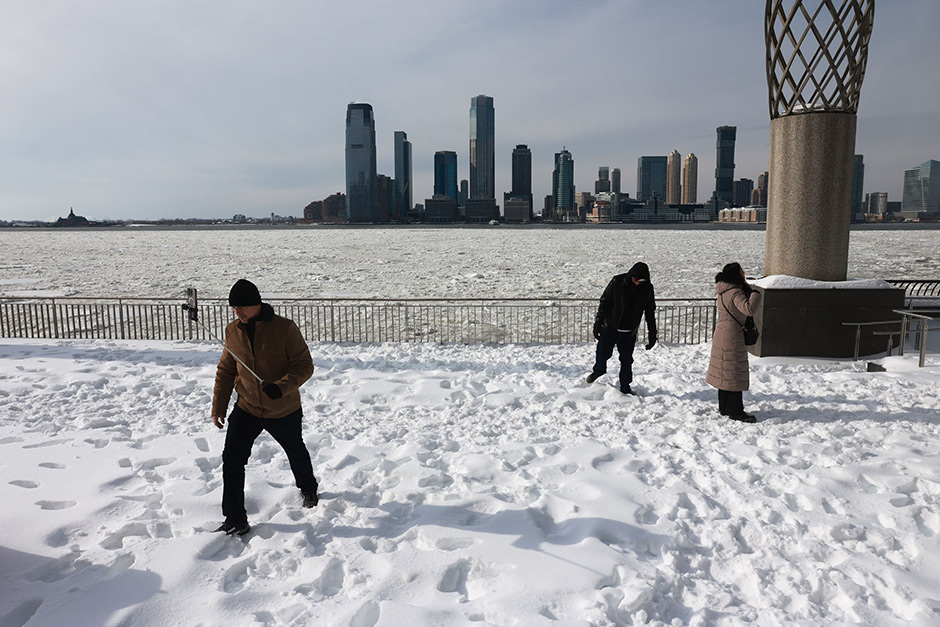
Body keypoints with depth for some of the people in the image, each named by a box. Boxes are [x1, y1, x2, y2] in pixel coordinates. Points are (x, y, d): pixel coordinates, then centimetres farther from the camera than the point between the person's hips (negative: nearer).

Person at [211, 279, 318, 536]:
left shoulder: (284, 328, -19)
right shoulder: (233, 331, -3)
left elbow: (304, 366, -17)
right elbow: (226, 371, 8)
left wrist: (280, 387, -33)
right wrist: (218, 407, 6)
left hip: (283, 410, -3)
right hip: (246, 409, 3)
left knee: (296, 454, 20)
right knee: (232, 460, -7)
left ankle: (308, 489, 50)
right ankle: (235, 520, 7)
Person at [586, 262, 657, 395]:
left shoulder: (647, 289, -3)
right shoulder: (617, 282, -11)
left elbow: (650, 313, 7)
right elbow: (604, 302, -5)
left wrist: (652, 335, 7)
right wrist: (598, 324, -7)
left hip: (629, 333, 1)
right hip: (610, 328, -1)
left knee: (627, 361, 4)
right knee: (602, 354, 2)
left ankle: (625, 388, 20)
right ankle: (598, 370, 34)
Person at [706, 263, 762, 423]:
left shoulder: (722, 292, 11)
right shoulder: (735, 293, -18)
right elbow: (749, 309, -31)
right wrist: (755, 294, -17)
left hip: (721, 336, 10)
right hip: (732, 337, -10)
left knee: (725, 373, 15)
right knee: (734, 373, -3)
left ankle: (724, 408, 24)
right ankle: (735, 411, 3)